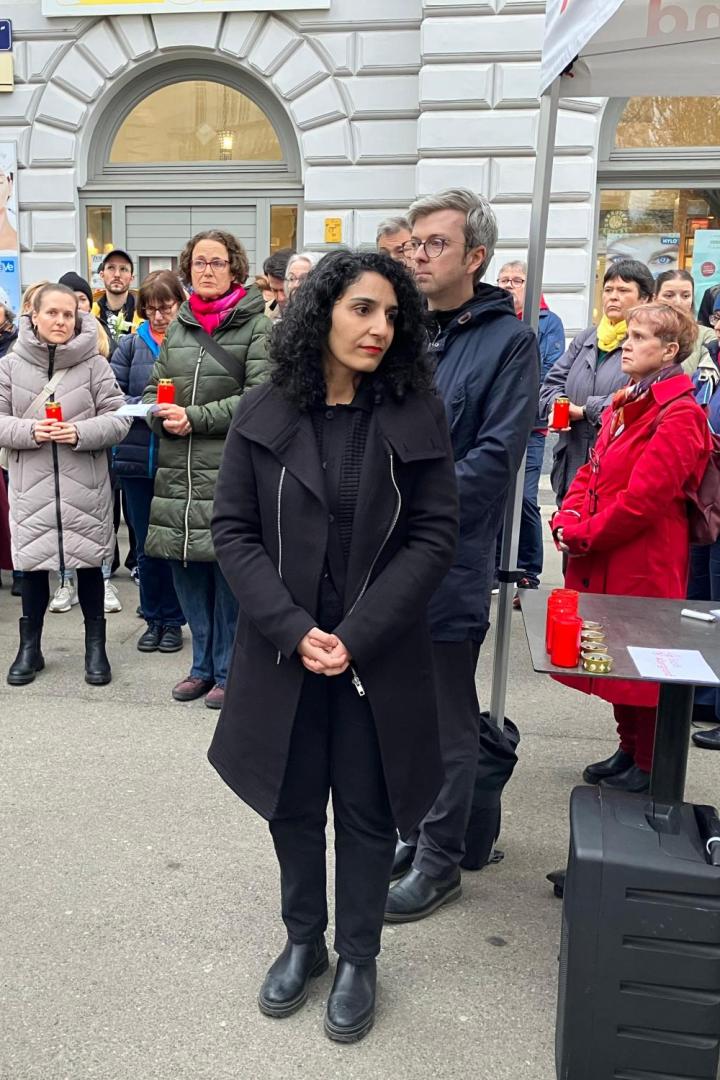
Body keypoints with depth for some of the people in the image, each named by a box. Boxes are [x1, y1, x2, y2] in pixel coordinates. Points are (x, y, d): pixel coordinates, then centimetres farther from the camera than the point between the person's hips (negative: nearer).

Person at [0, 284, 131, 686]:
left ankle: (96, 647, 25)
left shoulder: (95, 365, -4)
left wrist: (80, 433, -21)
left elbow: (119, 419, -5)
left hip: (85, 486, -1)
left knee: (89, 563, 9)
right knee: (32, 564, 10)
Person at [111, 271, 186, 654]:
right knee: (147, 544, 12)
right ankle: (153, 618, 27)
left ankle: (173, 620, 23)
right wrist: (144, 405, -15)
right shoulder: (131, 345, 5)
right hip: (137, 457, 3)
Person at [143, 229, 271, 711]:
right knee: (187, 568, 11)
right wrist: (163, 416, -5)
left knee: (228, 568, 0)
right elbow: (153, 389, 18)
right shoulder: (177, 326, 16)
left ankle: (228, 671, 16)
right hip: (179, 468, 6)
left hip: (231, 467, -5)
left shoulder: (257, 326, -2)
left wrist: (194, 417, -15)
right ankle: (204, 665, 27)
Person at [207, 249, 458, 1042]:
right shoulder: (262, 415, -2)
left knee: (366, 812, 11)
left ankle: (357, 959, 33)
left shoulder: (415, 415, -5)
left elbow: (433, 535, -8)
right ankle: (302, 941, 38)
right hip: (282, 651, 1)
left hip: (380, 655, -1)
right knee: (293, 805, 15)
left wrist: (357, 636, -16)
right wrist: (294, 629, -15)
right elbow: (232, 530, -3)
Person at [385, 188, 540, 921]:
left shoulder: (508, 341, -7)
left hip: (449, 563, -6)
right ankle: (411, 831, 36)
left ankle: (439, 861, 24)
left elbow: (495, 457, -15)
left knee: (446, 718, 7)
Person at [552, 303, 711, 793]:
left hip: (645, 565, -8)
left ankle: (650, 767, 20)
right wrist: (567, 521, -3)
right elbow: (592, 472, 13)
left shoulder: (680, 417, -16)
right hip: (604, 564, 8)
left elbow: (643, 498, -21)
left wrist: (585, 536, -14)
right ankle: (629, 749, 34)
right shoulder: (624, 407, 13)